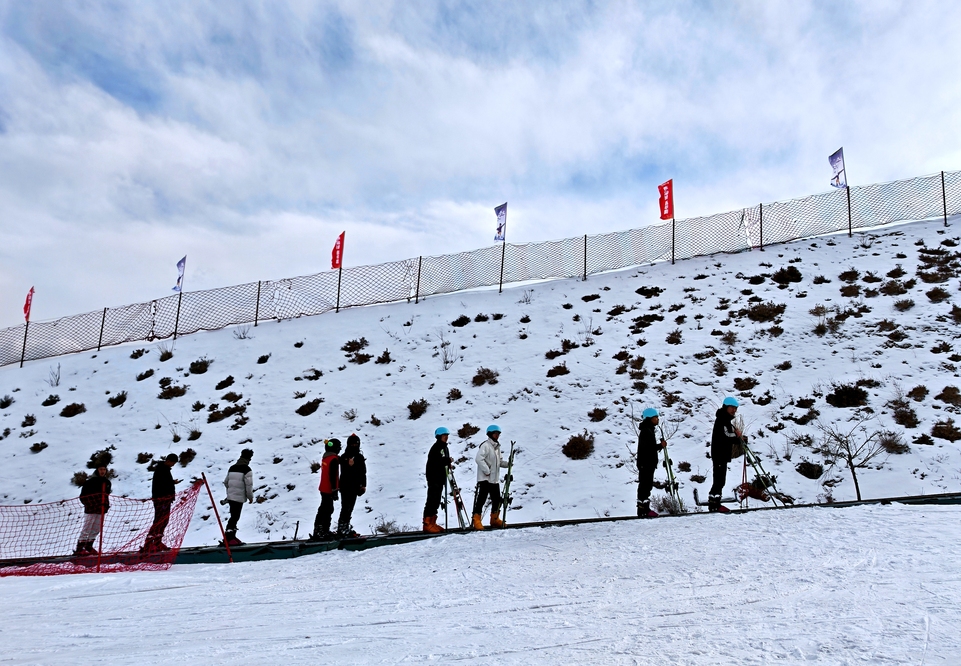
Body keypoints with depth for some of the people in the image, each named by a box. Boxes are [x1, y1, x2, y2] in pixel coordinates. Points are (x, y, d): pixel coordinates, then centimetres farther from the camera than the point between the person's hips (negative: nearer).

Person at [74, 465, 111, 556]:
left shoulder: (107, 482, 11)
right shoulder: (90, 481, -9)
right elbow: (83, 496, -8)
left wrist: (106, 505, 10)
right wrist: (89, 505, -15)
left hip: (101, 511, 6)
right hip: (91, 510, -6)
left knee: (96, 530, 11)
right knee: (86, 529, -7)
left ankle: (88, 546, 23)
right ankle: (79, 549, -4)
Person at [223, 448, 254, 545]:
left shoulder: (232, 468, 13)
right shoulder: (246, 469, -10)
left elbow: (226, 482, 19)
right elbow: (249, 484, -14)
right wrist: (250, 496, -2)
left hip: (230, 496, 8)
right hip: (239, 497, -8)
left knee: (234, 516, 15)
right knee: (235, 517, -6)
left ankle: (232, 537, 20)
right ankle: (228, 538, -10)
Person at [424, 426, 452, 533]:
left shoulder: (444, 447, 17)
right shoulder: (435, 448, -13)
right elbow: (433, 462, -23)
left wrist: (449, 464, 1)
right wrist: (447, 461, -24)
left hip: (441, 478, 9)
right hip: (434, 477, -9)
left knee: (436, 501, 12)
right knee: (432, 500, -9)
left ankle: (432, 523, 18)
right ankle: (427, 524, -7)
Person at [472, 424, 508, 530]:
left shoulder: (497, 446, 16)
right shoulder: (485, 445, -11)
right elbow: (479, 459, -21)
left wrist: (507, 464, 3)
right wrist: (487, 471, -20)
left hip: (495, 479, 8)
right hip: (485, 478, -8)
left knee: (497, 499, 13)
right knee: (481, 499, -9)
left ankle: (495, 519, 26)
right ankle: (476, 520, -4)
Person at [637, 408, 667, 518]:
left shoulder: (649, 430, 17)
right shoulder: (646, 431, -17)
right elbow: (646, 448, -24)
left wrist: (660, 445, 6)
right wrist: (660, 446, -19)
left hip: (649, 463, 11)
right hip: (646, 463, -11)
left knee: (646, 486, 13)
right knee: (645, 485, -9)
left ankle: (644, 509, 19)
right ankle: (643, 510, -7)